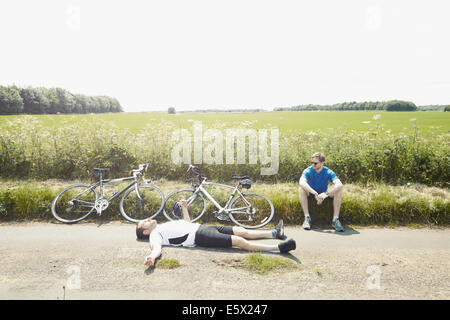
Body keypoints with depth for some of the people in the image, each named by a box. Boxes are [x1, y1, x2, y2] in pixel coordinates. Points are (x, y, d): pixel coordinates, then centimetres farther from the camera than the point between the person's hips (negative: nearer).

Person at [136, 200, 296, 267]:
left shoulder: (163, 226, 27)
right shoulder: (154, 234, 2)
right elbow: (157, 246, -21)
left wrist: (184, 208, 28)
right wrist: (152, 256, -43)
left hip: (202, 227, 9)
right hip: (199, 237, -9)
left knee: (241, 231, 4)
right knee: (239, 241, -18)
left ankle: (275, 233, 11)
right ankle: (279, 247, -20)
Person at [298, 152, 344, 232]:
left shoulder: (328, 172, -16)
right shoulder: (308, 171, -19)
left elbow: (339, 184, -32)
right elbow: (302, 182, -39)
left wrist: (325, 194, -46)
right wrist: (315, 194, -48)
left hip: (324, 195, 1)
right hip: (311, 194, -1)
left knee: (340, 189, -25)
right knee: (301, 188, -32)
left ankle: (335, 219, -24)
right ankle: (307, 218, -28)